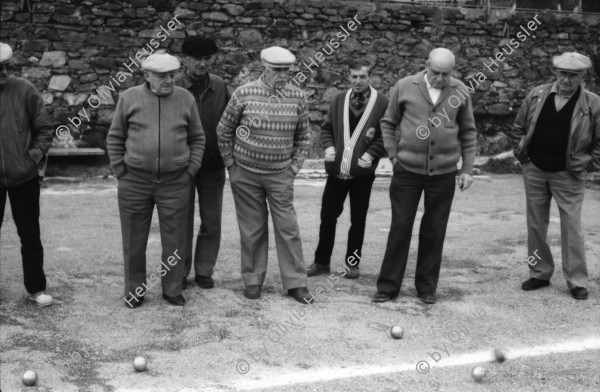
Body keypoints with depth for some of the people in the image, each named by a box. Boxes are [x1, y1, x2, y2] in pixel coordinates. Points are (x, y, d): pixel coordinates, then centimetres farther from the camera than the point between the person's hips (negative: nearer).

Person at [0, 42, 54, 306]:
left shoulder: (24, 90, -5)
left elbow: (44, 130, 2)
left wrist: (34, 155, -8)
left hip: (24, 177, 0)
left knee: (30, 235, 9)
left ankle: (36, 287, 21)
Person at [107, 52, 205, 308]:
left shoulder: (185, 99, 2)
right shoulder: (129, 98, -1)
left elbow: (197, 139, 9)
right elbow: (115, 138, 6)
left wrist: (190, 171, 1)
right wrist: (121, 172, 0)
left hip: (175, 183, 1)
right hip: (134, 182, 0)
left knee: (174, 239, 6)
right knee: (134, 240, 8)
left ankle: (172, 290, 20)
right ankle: (135, 290, 21)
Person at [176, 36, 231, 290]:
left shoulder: (220, 87, 2)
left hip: (213, 166, 3)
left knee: (212, 223, 9)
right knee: (182, 223, 7)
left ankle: (204, 271, 22)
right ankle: (180, 273, 20)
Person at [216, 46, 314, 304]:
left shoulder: (297, 97, -1)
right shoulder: (244, 94, -7)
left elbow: (302, 136, 10)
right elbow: (224, 130, 3)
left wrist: (295, 166, 4)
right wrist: (231, 164, 3)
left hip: (280, 175, 1)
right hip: (245, 174, -1)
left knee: (287, 227, 1)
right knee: (252, 229, 7)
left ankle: (295, 283, 10)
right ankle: (253, 280, 21)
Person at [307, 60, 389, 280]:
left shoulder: (381, 103, -5)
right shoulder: (339, 100, 8)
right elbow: (326, 128, 15)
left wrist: (371, 154, -14)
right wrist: (328, 146, -2)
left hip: (363, 171, -3)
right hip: (336, 169, 3)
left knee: (358, 220, 7)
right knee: (328, 216, 7)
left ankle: (352, 264, 20)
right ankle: (321, 262, 19)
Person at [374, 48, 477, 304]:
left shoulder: (460, 93, 2)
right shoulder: (405, 87, -2)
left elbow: (468, 132, 9)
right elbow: (388, 123, 8)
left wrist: (467, 168, 5)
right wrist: (393, 155, 0)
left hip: (444, 173, 1)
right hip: (407, 170, -1)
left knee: (434, 230, 8)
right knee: (400, 227, 3)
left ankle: (427, 287, 21)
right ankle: (388, 286, 13)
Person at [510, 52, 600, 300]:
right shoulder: (536, 96, 0)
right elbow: (518, 128, 12)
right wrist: (521, 154, 5)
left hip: (568, 176, -3)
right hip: (534, 171, 3)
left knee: (571, 228, -1)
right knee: (535, 225, 10)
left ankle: (577, 282, 9)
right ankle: (539, 273, 23)